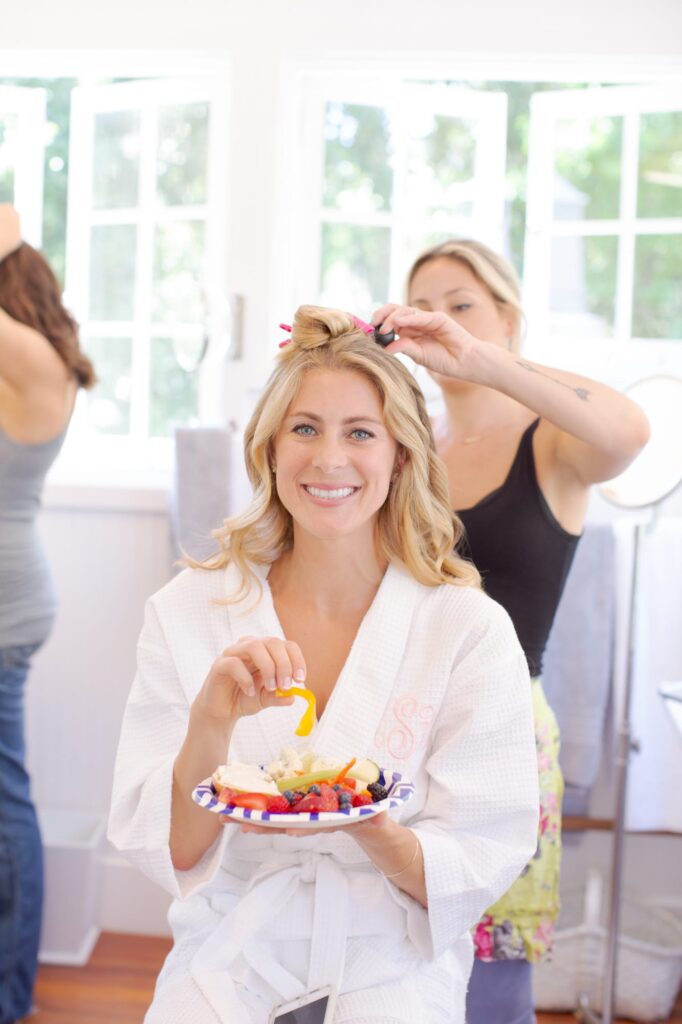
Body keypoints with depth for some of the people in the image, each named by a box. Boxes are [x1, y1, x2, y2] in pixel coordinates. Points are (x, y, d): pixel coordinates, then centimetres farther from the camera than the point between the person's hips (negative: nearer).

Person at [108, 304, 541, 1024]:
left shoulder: (472, 631, -8)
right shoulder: (187, 613, -4)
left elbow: (481, 869, -6)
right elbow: (165, 852, -5)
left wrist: (366, 826, -25)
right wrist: (212, 723, -23)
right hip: (229, 962, 1)